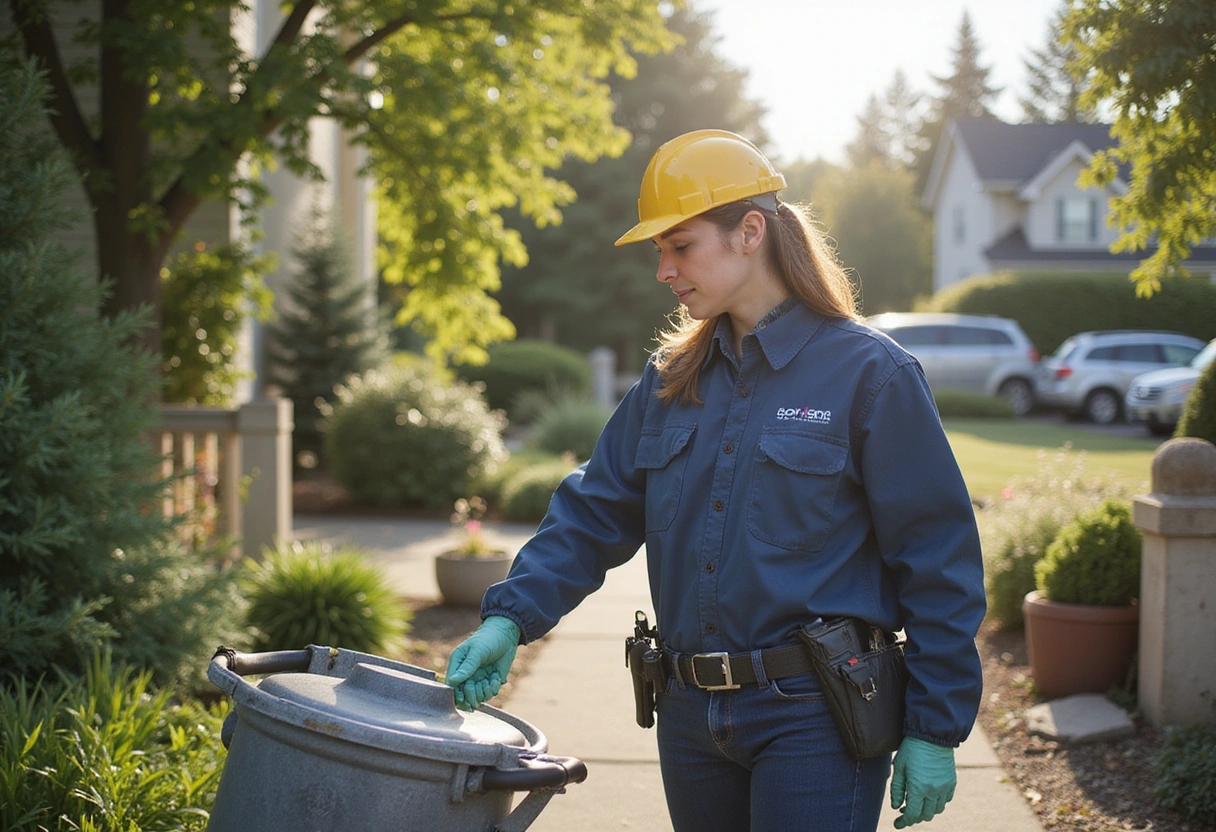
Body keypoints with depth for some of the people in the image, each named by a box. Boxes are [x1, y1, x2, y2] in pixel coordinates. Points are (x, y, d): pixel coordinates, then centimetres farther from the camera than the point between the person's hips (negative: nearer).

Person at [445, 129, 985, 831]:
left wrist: (936, 729, -8)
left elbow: (938, 558, -7)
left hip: (812, 720, -6)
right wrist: (510, 616, -7)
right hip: (692, 714, 6)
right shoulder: (670, 381, 10)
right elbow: (595, 511, 9)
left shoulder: (869, 371, -8)